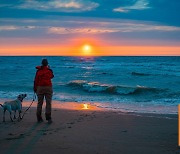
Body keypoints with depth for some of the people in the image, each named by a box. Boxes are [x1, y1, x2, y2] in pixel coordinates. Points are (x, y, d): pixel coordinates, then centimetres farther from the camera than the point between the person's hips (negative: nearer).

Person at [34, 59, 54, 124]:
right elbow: (52, 76, 19)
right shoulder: (49, 70, -1)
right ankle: (48, 118, -6)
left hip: (40, 87, 2)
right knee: (48, 103, 0)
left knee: (39, 103, 9)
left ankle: (39, 118, 11)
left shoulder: (38, 71, 2)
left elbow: (35, 80, 2)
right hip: (48, 87, -2)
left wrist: (35, 88, 11)